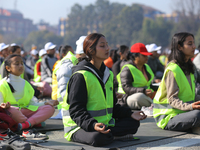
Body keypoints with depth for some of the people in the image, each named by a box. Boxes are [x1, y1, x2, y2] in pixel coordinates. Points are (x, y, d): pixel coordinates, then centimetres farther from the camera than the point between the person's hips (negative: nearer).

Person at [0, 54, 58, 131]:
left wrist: (46, 103, 3)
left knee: (50, 108, -16)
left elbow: (32, 103, 19)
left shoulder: (26, 84, 23)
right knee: (12, 110, -42)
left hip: (26, 112, 6)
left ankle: (25, 124, -35)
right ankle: (35, 122, -23)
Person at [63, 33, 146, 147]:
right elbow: (76, 110, -19)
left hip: (104, 123, 8)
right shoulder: (80, 76, -15)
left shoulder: (108, 73, 13)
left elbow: (112, 105, 18)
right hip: (79, 126, -8)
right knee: (99, 138, -38)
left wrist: (130, 114, 3)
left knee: (133, 123, -4)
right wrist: (92, 125, -36)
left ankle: (106, 133, -15)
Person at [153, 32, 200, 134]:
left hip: (183, 113, 8)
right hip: (168, 117, -8)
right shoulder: (172, 70, -14)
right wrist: (189, 106, -34)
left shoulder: (188, 67, 15)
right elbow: (172, 99, -19)